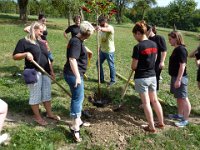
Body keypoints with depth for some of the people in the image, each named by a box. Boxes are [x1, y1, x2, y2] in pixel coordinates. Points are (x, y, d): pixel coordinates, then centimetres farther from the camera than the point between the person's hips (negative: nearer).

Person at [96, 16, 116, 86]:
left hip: (109, 51, -7)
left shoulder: (110, 28, -19)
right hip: (102, 50, 8)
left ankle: (113, 80, 22)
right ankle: (101, 79, 27)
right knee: (98, 63, 13)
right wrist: (100, 48, 16)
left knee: (111, 66, 4)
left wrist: (101, 28, -66)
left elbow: (107, 29, -45)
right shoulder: (101, 29, 3)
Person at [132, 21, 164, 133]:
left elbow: (134, 66, -14)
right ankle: (161, 123, 30)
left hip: (141, 78, -6)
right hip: (153, 76, 6)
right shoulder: (154, 44, 2)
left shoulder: (138, 47, -18)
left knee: (146, 103, 5)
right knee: (155, 100, 19)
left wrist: (134, 68, 7)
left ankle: (152, 127, 15)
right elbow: (154, 60, 11)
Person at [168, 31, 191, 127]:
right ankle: (180, 115, 33)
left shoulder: (181, 49, -18)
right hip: (175, 76, 10)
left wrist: (178, 80, -24)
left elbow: (182, 65, -23)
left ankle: (185, 120, 5)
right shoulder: (176, 49, 11)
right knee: (179, 97, 19)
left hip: (180, 78, -10)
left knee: (184, 98, -2)